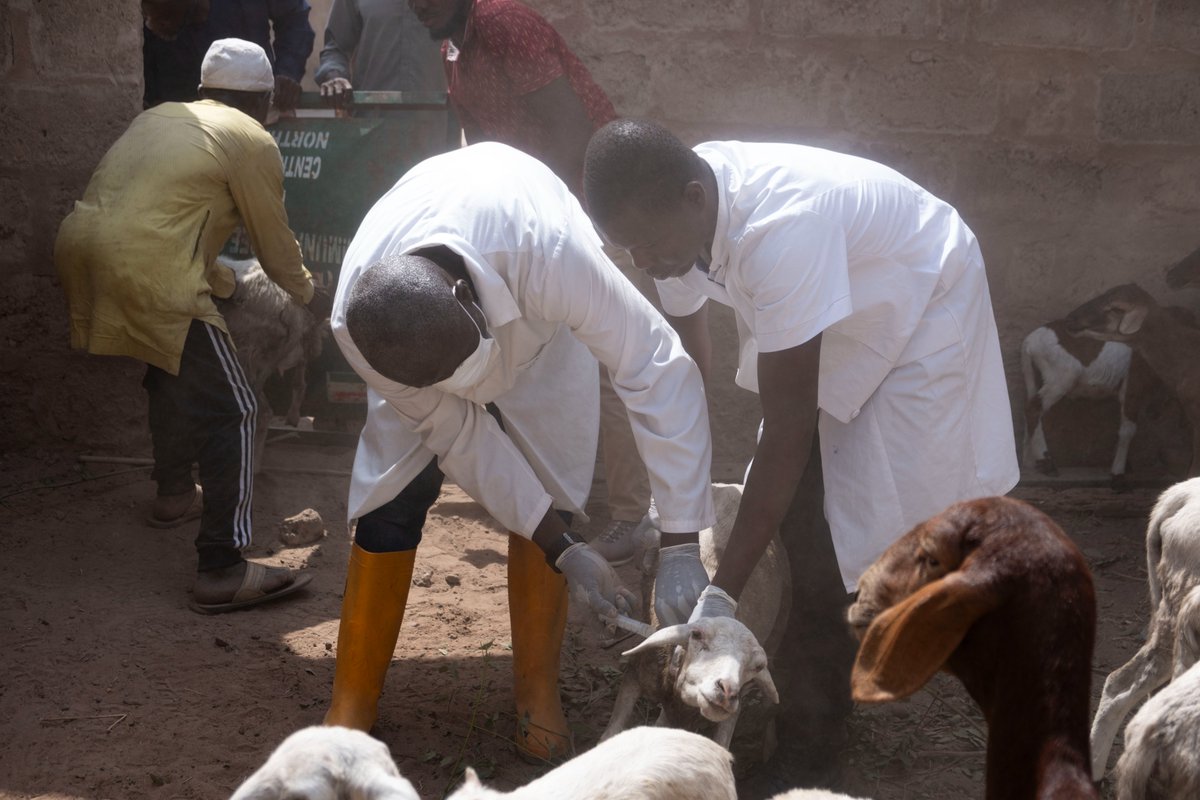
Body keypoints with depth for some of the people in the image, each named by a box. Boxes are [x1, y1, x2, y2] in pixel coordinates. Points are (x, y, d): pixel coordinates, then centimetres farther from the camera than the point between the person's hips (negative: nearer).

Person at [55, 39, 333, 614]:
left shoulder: (162, 116, 27)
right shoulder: (252, 141, 5)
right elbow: (275, 244, 11)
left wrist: (218, 281, 49)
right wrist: (310, 295, 31)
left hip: (79, 248, 9)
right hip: (145, 271, -9)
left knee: (172, 370, 31)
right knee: (231, 410, -4)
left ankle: (174, 495, 46)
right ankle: (222, 570, -9)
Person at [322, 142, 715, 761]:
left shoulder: (552, 253, -48)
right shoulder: (355, 324, -37)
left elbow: (656, 370, -42)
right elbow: (456, 431, -25)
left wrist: (682, 547, -44)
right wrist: (562, 547, -26)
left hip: (538, 319, 0)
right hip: (405, 340, 1)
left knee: (545, 489, -9)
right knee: (390, 499, -9)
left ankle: (537, 691, 9)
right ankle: (350, 706, 5)